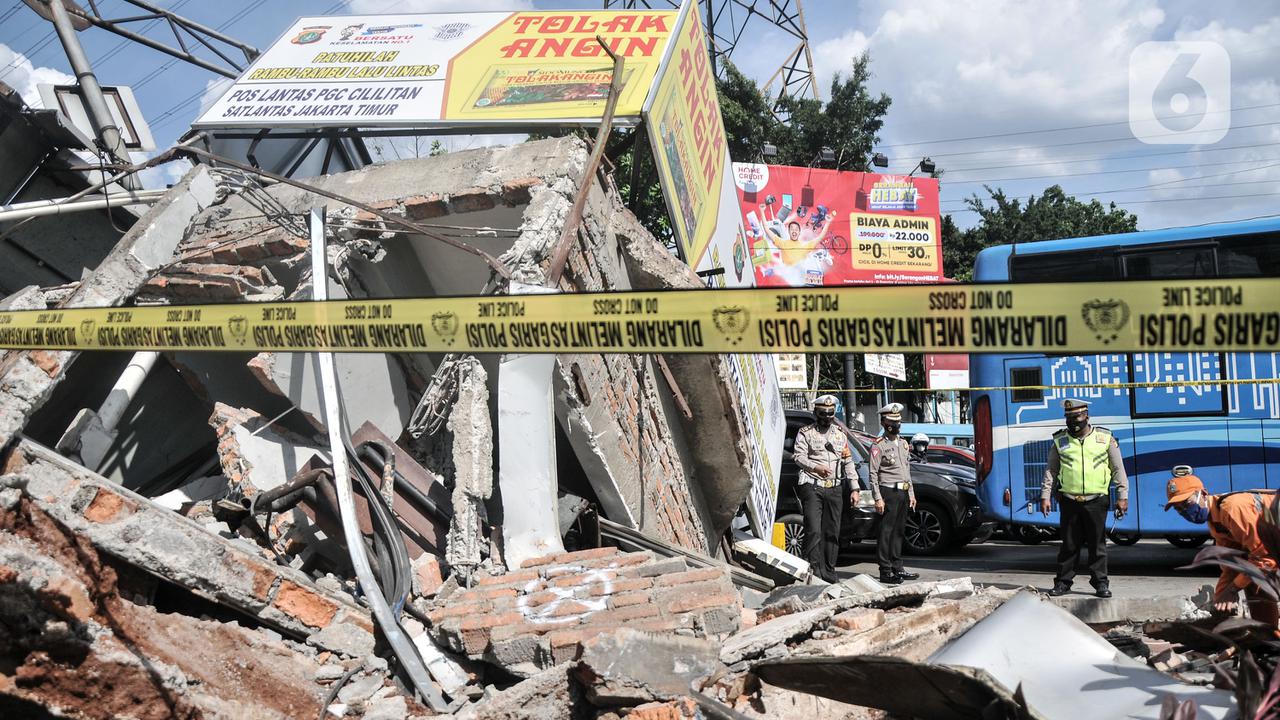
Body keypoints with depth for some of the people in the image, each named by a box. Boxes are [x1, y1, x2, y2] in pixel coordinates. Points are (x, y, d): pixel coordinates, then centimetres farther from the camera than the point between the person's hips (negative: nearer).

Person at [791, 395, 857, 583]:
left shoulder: (840, 434, 17)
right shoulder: (806, 433, 4)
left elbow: (848, 461, 17)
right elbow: (799, 456, -7)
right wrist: (816, 467, -23)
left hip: (834, 488, 5)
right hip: (812, 486, -5)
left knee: (832, 532, 6)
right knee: (813, 530, -15)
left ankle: (829, 570, 13)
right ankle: (814, 568, -13)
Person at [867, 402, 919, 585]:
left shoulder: (904, 443, 18)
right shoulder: (879, 445, -7)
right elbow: (872, 473, -11)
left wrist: (911, 493, 18)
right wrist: (878, 498, -17)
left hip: (903, 493, 8)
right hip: (889, 492, -8)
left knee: (899, 531, 12)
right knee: (886, 532, -7)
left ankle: (897, 568, 18)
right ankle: (885, 572, -7)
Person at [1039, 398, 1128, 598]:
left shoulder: (1105, 438, 4)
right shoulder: (1060, 441, 8)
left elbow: (1118, 469, 6)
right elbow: (1051, 471, 10)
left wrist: (1122, 497, 1)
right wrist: (1045, 496, 2)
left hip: (1096, 501, -1)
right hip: (1069, 501, 1)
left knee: (1097, 544, 3)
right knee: (1069, 544, 5)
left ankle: (1100, 583, 10)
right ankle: (1063, 582, 13)